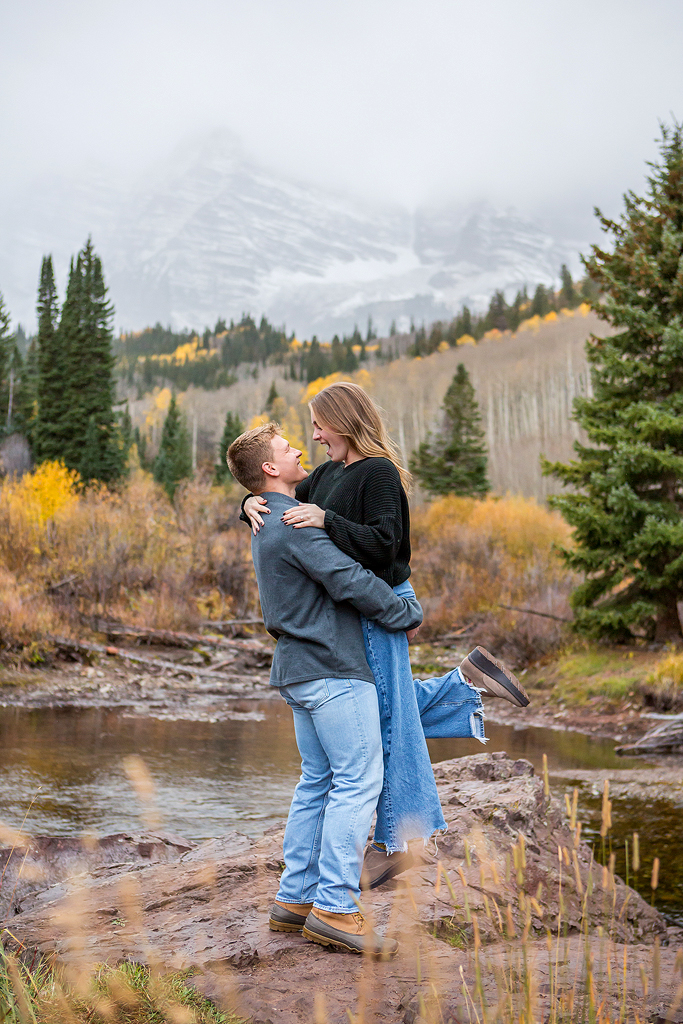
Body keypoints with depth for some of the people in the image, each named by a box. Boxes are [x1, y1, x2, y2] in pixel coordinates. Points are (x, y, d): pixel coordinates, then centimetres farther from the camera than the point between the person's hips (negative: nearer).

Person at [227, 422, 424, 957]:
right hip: (333, 670, -10)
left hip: (300, 669, 10)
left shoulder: (268, 523, 18)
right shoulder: (293, 523, -16)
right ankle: (335, 907, -7)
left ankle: (295, 898, 17)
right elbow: (350, 581, -20)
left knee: (318, 782, 13)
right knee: (359, 780, -8)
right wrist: (408, 612, -7)